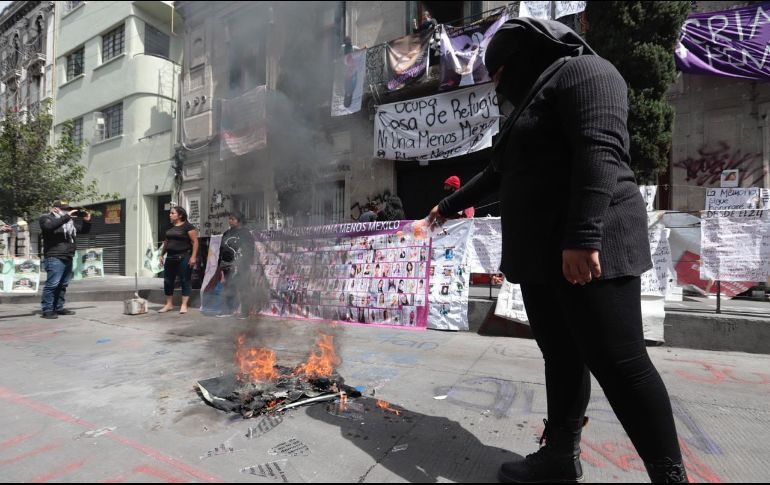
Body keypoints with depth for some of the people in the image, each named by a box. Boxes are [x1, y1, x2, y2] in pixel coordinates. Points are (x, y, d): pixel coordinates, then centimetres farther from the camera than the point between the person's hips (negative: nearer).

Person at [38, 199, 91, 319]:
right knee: (52, 284, -9)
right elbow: (49, 226, -25)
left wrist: (87, 221, 6)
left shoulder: (71, 221, 19)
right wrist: (67, 217, -26)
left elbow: (85, 230, 26)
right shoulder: (46, 218, -1)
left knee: (62, 285, 11)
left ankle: (59, 308, 19)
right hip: (54, 258, -7)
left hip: (68, 258, 7)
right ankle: (47, 310, -4)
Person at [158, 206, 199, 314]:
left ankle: (184, 305, 4)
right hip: (170, 257, 7)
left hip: (183, 257, -7)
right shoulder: (170, 227, 14)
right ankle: (169, 304, 21)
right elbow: (166, 242, 22)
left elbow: (195, 241, -12)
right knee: (168, 281, 10)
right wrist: (162, 254, 17)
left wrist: (193, 257, -18)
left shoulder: (188, 226, -7)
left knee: (185, 281, -2)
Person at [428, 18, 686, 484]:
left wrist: (583, 236, -27)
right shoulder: (536, 99, 27)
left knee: (619, 364, -4)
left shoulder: (583, 71, 0)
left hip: (588, 249, -9)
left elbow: (600, 152, -17)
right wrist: (450, 205, 40)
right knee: (562, 358, 11)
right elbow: (498, 173, 33)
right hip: (542, 254, 9)